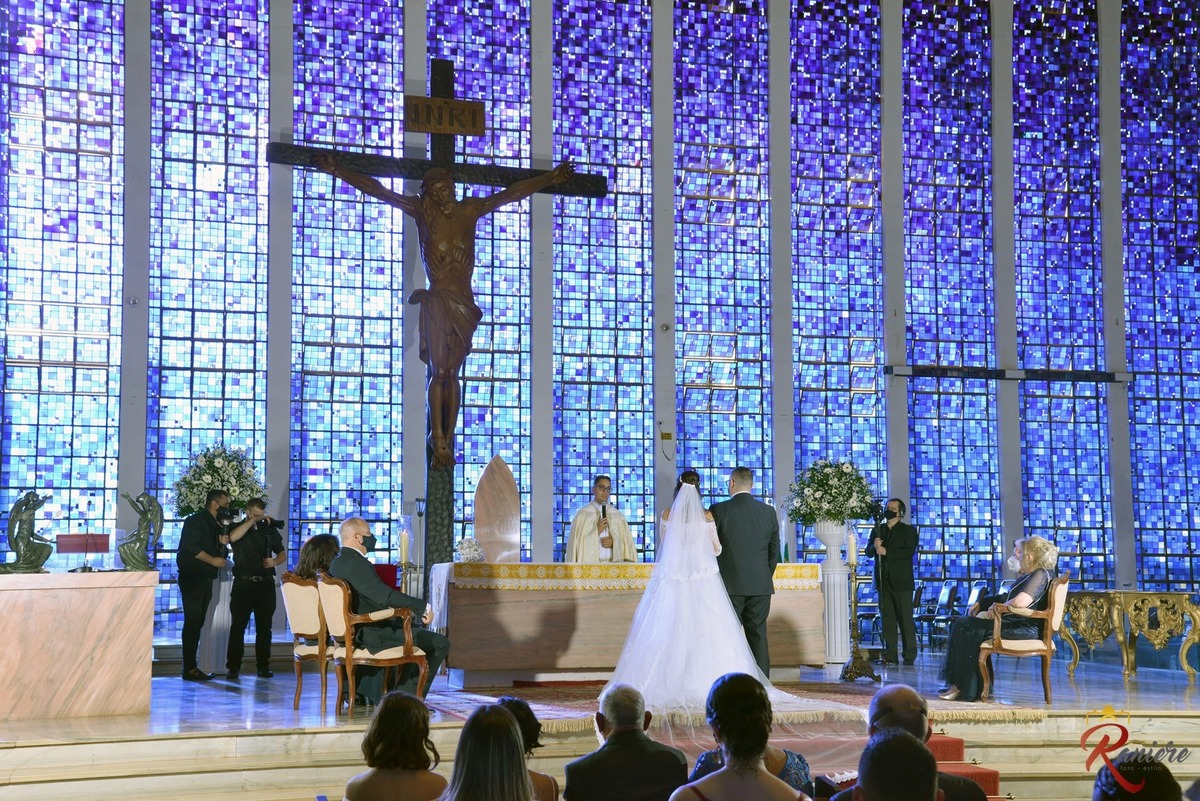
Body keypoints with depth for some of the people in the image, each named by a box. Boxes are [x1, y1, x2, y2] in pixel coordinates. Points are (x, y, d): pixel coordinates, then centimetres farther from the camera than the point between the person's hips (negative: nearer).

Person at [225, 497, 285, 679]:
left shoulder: (270, 529, 11)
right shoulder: (238, 528, 3)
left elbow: (282, 554, 16)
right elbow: (233, 537, -21)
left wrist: (275, 561, -6)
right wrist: (253, 521, -19)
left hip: (266, 583, 3)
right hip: (243, 583, -2)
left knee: (264, 627, 5)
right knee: (238, 626, -3)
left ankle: (263, 666, 10)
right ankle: (233, 667, 0)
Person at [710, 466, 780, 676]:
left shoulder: (719, 510, -5)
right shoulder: (769, 512, 5)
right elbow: (774, 551, 10)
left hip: (730, 585, -3)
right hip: (761, 586, 3)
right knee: (758, 636, 7)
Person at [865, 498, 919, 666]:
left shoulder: (908, 531, 2)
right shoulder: (877, 530, 16)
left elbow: (909, 552, -13)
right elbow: (868, 552, 10)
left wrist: (886, 552, -19)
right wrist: (874, 546, -12)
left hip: (901, 582, -5)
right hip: (883, 581, 5)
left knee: (905, 619, -3)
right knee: (887, 619, 4)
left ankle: (910, 656, 0)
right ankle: (890, 655, 7)